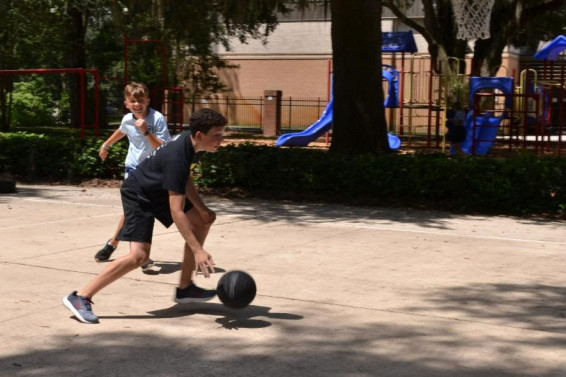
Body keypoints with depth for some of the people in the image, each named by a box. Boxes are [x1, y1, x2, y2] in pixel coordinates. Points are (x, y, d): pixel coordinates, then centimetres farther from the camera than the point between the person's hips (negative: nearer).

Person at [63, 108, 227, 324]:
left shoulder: (192, 143, -9)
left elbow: (185, 178, 10)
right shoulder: (177, 157, -35)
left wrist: (202, 209, -1)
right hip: (138, 195, -10)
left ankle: (185, 288, 13)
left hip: (159, 191, 10)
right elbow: (176, 212, -39)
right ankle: (80, 298, -12)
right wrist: (198, 251, -41)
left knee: (203, 220, 5)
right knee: (139, 255, -22)